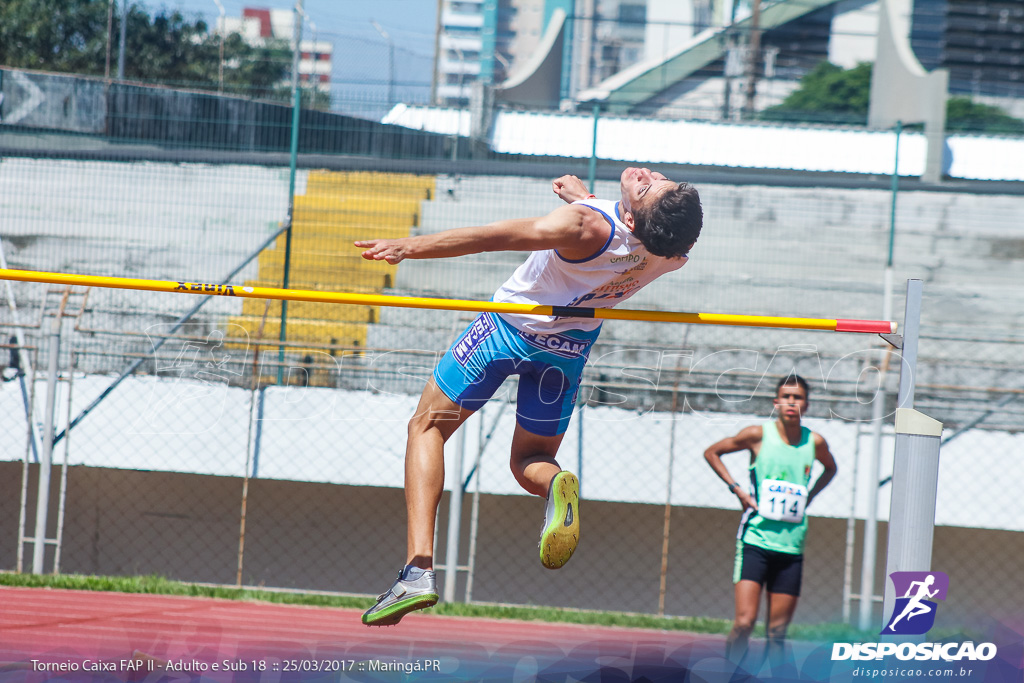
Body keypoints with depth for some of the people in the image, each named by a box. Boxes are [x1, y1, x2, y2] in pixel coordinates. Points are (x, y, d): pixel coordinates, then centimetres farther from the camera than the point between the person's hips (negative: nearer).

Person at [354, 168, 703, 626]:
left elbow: (491, 237, -37)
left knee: (427, 426, 11)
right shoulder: (674, 254, -21)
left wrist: (407, 247, -34)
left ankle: (419, 568, -7)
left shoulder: (583, 228, -38)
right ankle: (557, 485, -18)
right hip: (570, 346, 4)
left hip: (511, 326, -4)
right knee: (529, 460, 23)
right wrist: (584, 197, 13)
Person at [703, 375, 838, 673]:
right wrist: (737, 489, -2)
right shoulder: (758, 434, -5)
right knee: (745, 622, -15)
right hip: (755, 540, -3)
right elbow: (712, 452, 9)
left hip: (791, 546, 3)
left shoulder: (815, 442, 3)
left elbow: (830, 468, 26)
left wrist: (809, 497, 11)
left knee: (778, 632, 6)